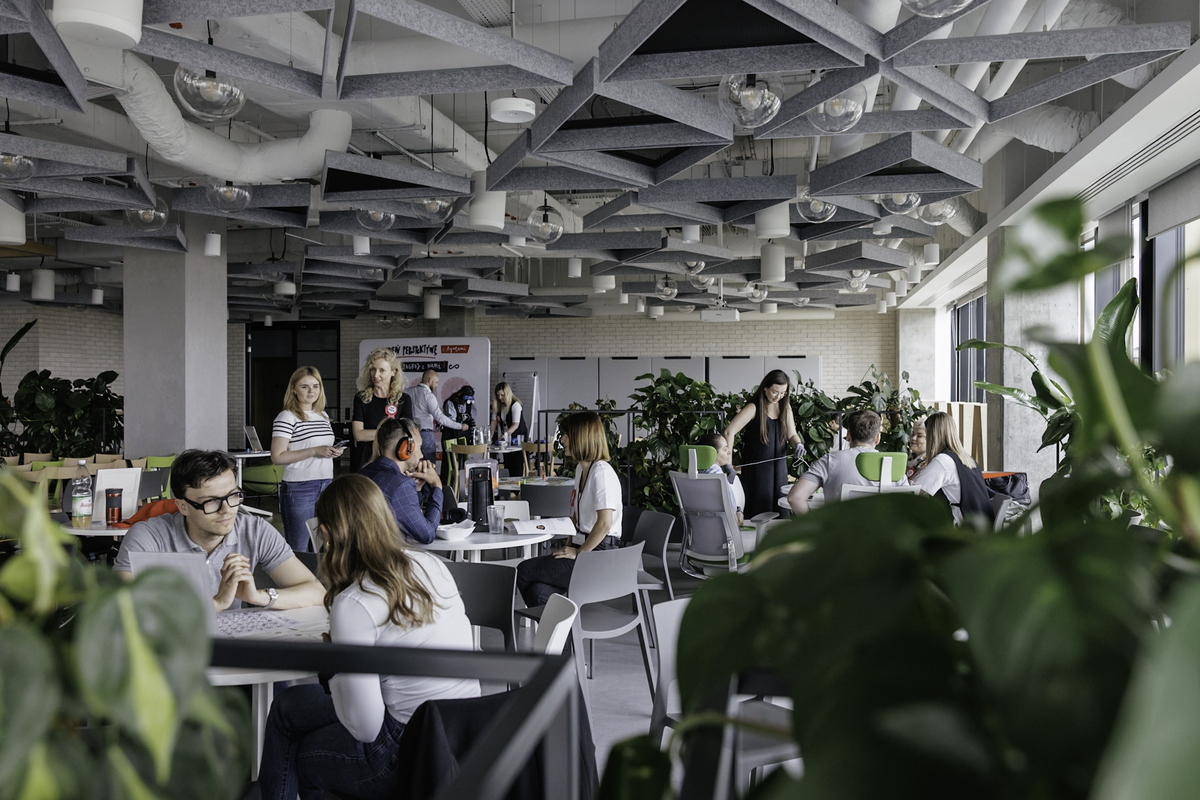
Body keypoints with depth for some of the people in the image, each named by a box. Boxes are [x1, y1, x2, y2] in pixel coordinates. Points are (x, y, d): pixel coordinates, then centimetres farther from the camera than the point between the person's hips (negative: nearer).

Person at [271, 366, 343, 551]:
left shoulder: (323, 416, 15)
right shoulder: (287, 417, -8)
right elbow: (277, 457, -16)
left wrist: (333, 452, 6)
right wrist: (315, 451, -20)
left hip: (325, 486, 7)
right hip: (299, 489, -7)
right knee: (299, 548, -1)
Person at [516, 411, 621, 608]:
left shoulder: (602, 472, -14)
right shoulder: (581, 469, 18)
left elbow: (604, 523, -22)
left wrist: (578, 553, -14)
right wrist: (569, 546, 13)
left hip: (598, 553, -9)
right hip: (582, 548, 9)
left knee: (523, 571, -7)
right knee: (537, 591, -14)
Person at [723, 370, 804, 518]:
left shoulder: (785, 407, 6)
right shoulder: (754, 408, -12)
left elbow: (792, 435, 10)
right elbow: (729, 432, -19)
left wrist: (798, 444, -15)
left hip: (779, 467, 5)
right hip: (757, 468, -5)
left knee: (780, 512, 8)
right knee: (759, 510, -3)